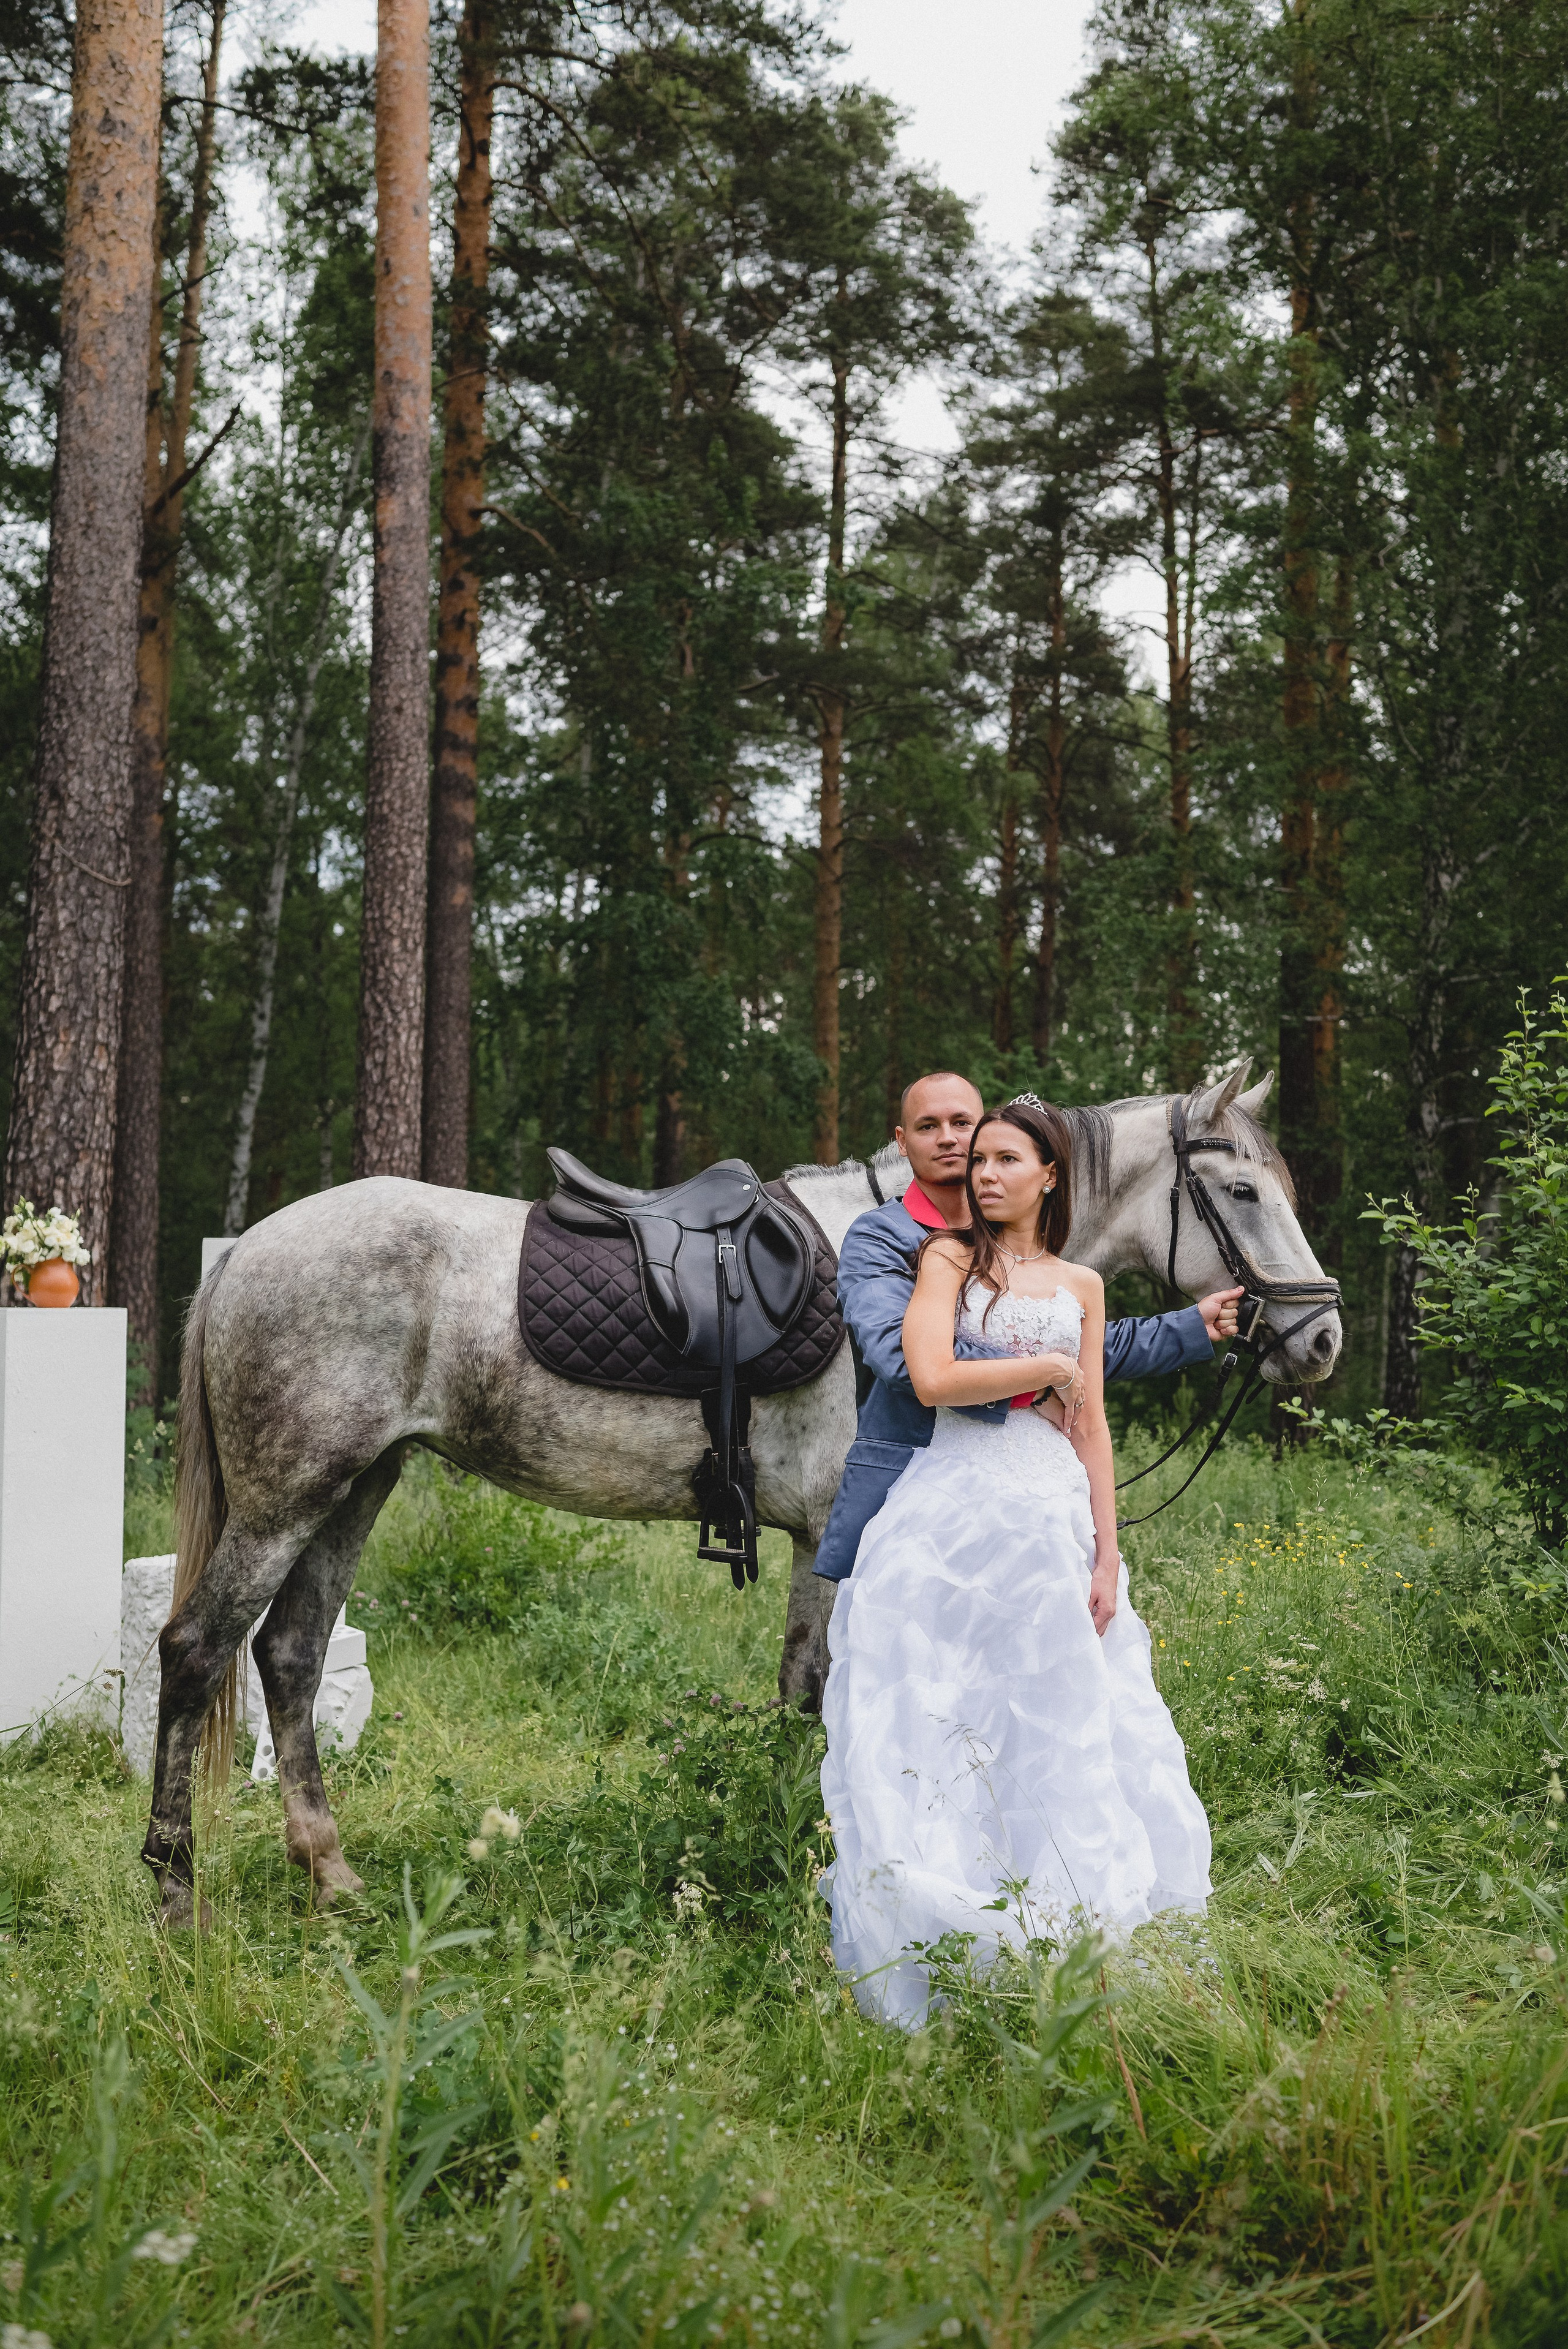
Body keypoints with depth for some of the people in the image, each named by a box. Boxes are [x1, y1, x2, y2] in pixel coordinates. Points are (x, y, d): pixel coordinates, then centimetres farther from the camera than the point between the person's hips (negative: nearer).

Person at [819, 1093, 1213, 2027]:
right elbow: (933, 1379, -13)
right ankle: (954, 1959, 3)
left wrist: (1107, 1557, 4)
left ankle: (1061, 1952, 13)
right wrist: (1049, 1370, -4)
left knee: (1065, 1731, 3)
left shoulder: (1082, 1285, 14)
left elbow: (1093, 1429, 11)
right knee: (951, 1734, -3)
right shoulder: (949, 1257, 3)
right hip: (958, 1512, -3)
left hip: (1056, 1515, 3)